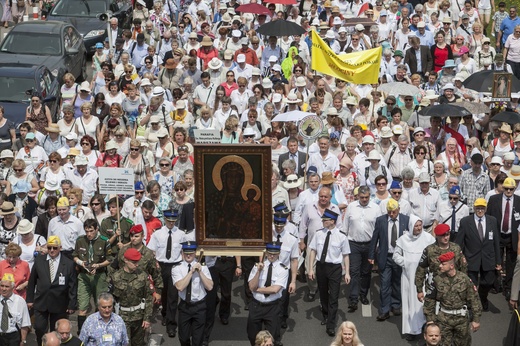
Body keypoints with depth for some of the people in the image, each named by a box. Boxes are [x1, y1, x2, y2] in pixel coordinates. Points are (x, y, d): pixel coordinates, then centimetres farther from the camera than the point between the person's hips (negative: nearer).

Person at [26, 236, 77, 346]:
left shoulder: (69, 264, -5)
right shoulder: (39, 261, 2)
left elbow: (73, 286, -3)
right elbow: (32, 281, 7)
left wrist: (72, 304, -5)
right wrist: (30, 299, 5)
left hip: (59, 304, -1)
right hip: (41, 302, 2)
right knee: (39, 328, -1)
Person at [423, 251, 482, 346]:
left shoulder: (464, 279, -10)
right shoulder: (438, 280, -6)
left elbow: (474, 300, -6)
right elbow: (429, 300, 2)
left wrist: (476, 319, -5)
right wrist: (429, 319, 2)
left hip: (461, 318, 0)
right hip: (444, 318, 1)